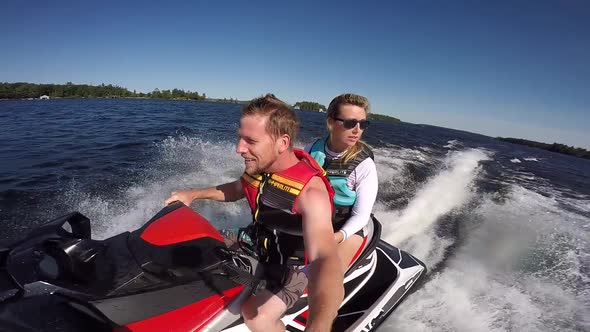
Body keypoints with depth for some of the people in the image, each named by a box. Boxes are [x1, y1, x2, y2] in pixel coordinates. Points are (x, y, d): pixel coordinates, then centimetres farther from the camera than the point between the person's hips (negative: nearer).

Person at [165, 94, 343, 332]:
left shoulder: (310, 190, -35)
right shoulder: (259, 165, -13)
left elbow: (325, 259, -49)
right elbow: (236, 189, 11)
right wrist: (194, 194, 0)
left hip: (295, 262, -6)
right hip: (260, 241, 7)